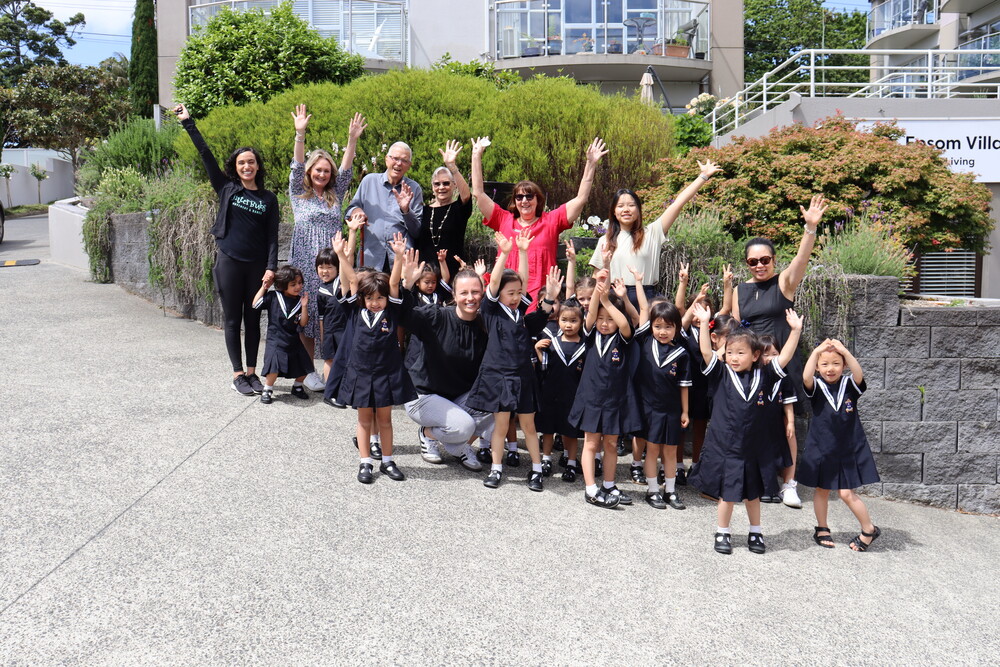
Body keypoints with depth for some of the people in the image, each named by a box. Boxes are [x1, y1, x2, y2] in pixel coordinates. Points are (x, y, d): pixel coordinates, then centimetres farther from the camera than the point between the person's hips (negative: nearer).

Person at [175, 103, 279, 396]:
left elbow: (272, 236, 3)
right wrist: (188, 123, 2)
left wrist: (271, 267, -8)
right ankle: (237, 374, 10)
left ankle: (252, 372, 17)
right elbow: (205, 155, 3)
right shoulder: (227, 188, 5)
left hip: (256, 265, 1)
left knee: (253, 319, 8)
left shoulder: (268, 198, 6)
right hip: (229, 261, -1)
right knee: (232, 319, 3)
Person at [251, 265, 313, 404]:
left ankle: (297, 387, 34)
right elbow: (256, 304, -8)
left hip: (294, 341, 4)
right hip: (275, 340, -4)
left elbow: (303, 323, -3)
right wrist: (264, 287, -9)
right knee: (274, 367, -21)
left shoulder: (299, 300, 0)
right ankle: (267, 390, 2)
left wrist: (304, 306, -16)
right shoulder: (273, 296, -5)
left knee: (304, 366, 7)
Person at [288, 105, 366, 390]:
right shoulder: (299, 194, 8)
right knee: (305, 313, 0)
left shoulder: (335, 195, 14)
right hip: (305, 262, -2)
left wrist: (352, 140, -12)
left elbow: (346, 169, 2)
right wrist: (300, 135, -20)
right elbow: (297, 166, -6)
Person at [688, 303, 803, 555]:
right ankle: (723, 533, 23)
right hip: (723, 447, -2)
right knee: (727, 494, 7)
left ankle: (756, 533, 32)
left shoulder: (762, 376, -1)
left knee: (752, 493, 17)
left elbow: (784, 357, -4)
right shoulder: (721, 374, -6)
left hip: (752, 448, 2)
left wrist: (795, 330, -11)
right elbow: (706, 352, -16)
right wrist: (704, 323, -23)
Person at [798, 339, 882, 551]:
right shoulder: (816, 386, -6)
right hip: (821, 449, 1)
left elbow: (859, 375, -26)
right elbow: (806, 377, -27)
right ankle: (822, 529, 32)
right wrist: (816, 352, -37)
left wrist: (845, 352, -38)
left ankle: (869, 529, 18)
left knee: (847, 493, -1)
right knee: (822, 490, 14)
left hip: (849, 449, -1)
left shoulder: (849, 385, -4)